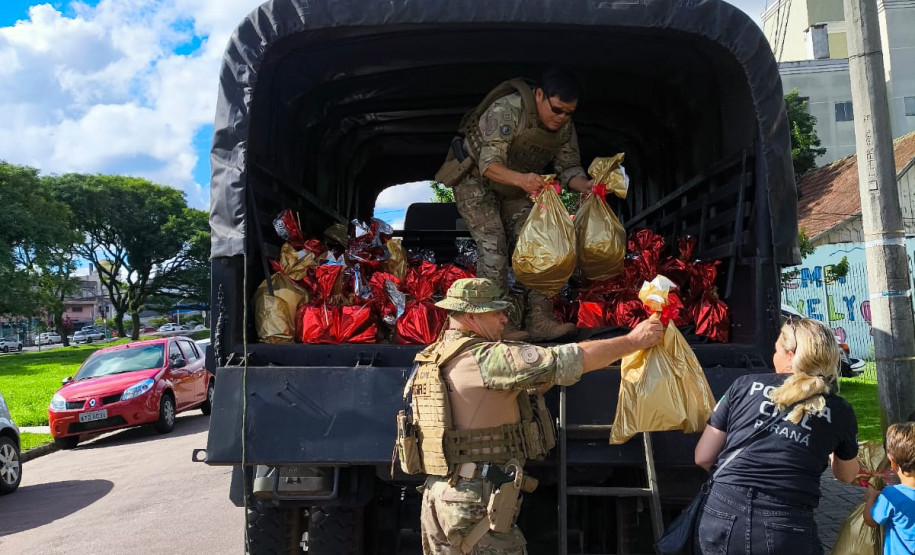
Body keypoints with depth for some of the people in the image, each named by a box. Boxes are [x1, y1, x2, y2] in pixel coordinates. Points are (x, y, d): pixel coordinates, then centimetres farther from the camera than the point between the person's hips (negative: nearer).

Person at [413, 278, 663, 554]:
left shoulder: (433, 359, 10)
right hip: (476, 499, -9)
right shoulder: (482, 357, -18)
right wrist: (634, 340, -7)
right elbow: (572, 358, -18)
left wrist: (555, 373, 10)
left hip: (437, 495, 9)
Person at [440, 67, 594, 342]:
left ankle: (540, 321, -5)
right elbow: (489, 164, -36)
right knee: (493, 245, -19)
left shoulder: (565, 127, -9)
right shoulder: (506, 110, -31)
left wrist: (585, 184, -28)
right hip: (476, 180, -6)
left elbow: (569, 167, -5)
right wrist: (521, 179, -56)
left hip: (516, 189, 6)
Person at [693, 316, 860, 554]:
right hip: (786, 534, 0)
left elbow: (703, 458, 8)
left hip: (719, 523, 1)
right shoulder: (840, 411, 8)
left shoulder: (744, 385, 5)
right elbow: (846, 475, 27)